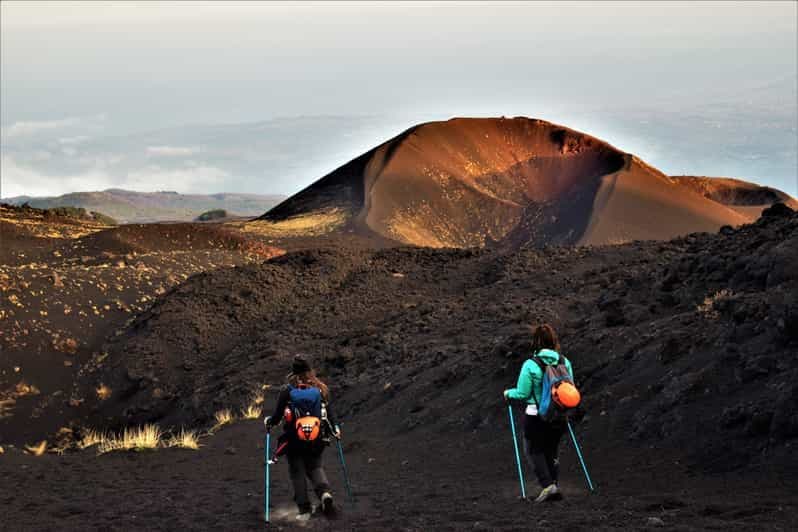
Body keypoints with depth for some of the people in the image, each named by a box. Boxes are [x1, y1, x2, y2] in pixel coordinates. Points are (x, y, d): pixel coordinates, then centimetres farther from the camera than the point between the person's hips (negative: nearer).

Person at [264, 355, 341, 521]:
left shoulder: (287, 390, -9)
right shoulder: (321, 389, -3)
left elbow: (278, 415, -4)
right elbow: (329, 412, 2)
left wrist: (269, 422, 18)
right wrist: (335, 429, 19)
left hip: (294, 439, -2)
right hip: (317, 438, 2)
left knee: (297, 471, 9)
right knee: (315, 466, 17)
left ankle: (304, 510, 5)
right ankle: (325, 493, -12)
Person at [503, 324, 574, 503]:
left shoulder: (530, 365, -15)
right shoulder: (565, 362, -2)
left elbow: (522, 393, -11)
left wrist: (509, 393, 10)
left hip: (536, 416, -4)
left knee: (534, 450, 11)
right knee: (552, 450, 21)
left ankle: (548, 485, -4)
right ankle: (555, 485, 18)